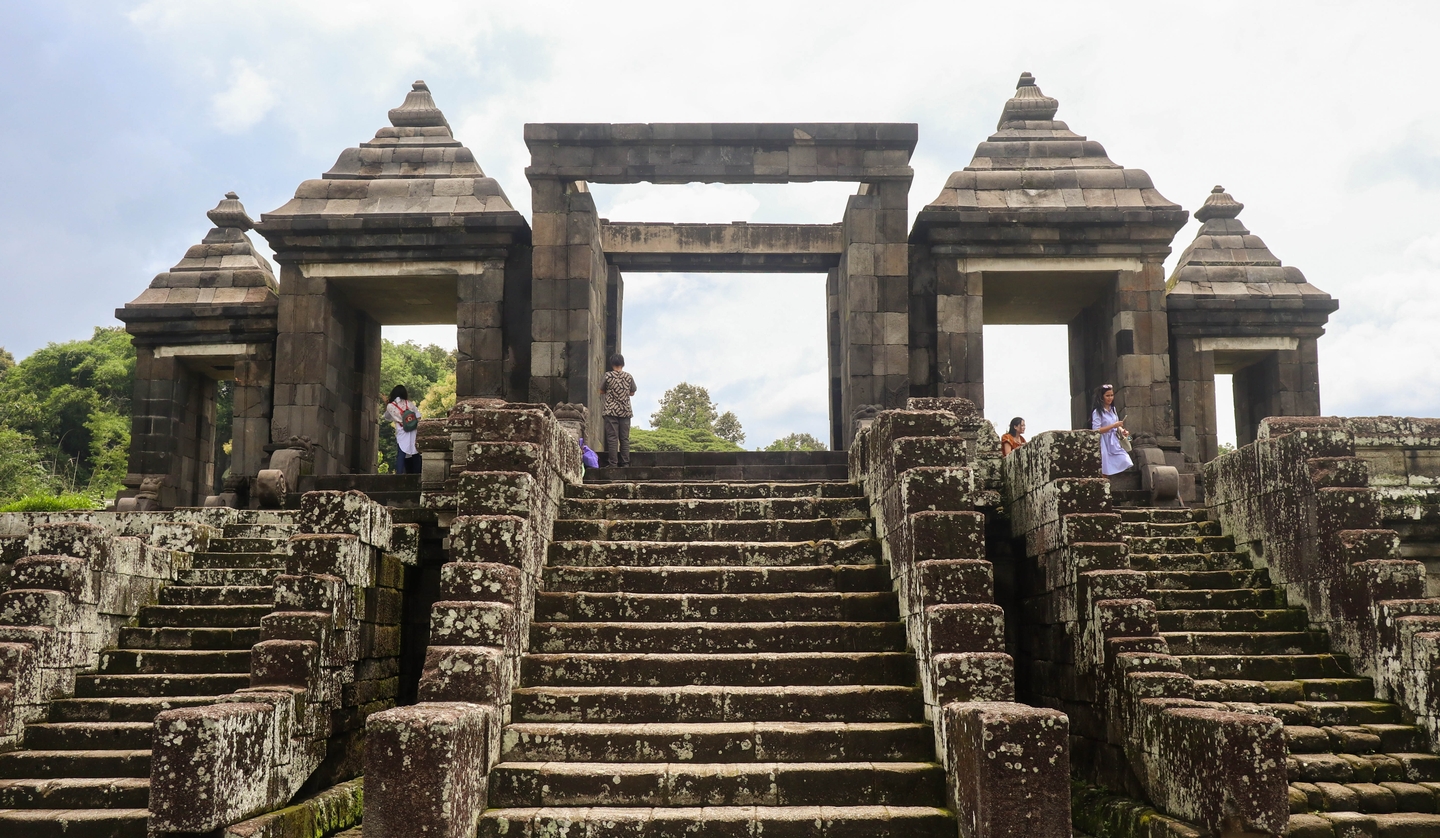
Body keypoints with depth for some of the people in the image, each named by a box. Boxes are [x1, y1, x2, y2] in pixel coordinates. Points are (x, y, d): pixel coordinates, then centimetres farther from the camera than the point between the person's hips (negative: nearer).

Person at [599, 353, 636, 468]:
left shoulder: (608, 376, -4)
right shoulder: (628, 376, 3)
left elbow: (601, 391, 5)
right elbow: (632, 393, 13)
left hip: (611, 411, -2)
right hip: (625, 411, 2)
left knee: (612, 438, -3)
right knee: (625, 438, 5)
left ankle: (613, 463, -6)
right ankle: (625, 463, 4)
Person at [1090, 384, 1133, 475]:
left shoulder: (1112, 409, 11)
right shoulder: (1097, 412, -13)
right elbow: (1096, 430, -19)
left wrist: (1121, 430, -3)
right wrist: (1113, 426, -23)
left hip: (1114, 442, 7)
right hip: (1103, 444, -7)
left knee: (1124, 463, -3)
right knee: (1104, 472, -5)